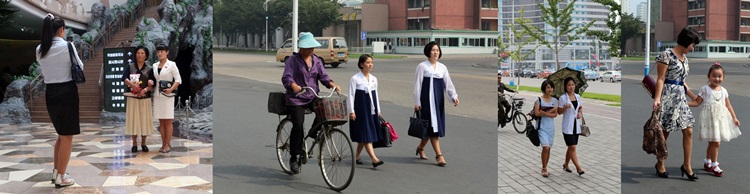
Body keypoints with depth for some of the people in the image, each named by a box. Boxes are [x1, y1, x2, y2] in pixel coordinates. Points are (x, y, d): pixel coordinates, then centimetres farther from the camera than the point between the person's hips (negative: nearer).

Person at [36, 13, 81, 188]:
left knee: (61, 134, 21)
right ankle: (61, 177, 4)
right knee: (67, 136, 1)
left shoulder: (40, 50, 4)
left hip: (50, 93, 6)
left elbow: (45, 66, 17)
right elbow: (79, 68, 0)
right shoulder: (67, 46, -11)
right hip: (67, 92, -6)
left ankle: (56, 172, 26)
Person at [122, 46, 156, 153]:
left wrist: (145, 90, -19)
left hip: (145, 98, 0)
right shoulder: (130, 67, 6)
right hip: (132, 98, 0)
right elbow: (124, 78, -9)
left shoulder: (149, 69, 6)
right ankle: (134, 144, 8)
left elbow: (153, 84, -1)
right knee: (133, 120, 0)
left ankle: (143, 144, 13)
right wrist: (132, 84, -28)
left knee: (144, 120, 2)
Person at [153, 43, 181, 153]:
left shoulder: (171, 65, -1)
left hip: (167, 96, -5)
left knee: (168, 121, -3)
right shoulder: (154, 65, 13)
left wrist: (171, 89, -19)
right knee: (161, 122, 6)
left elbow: (178, 79, -6)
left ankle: (168, 144, 2)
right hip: (157, 96, 5)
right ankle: (164, 144, 12)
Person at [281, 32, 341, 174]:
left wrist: (333, 85, -14)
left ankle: (314, 132, 0)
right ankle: (294, 157, 1)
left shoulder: (316, 60, 13)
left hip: (313, 97, 4)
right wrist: (294, 86, -37)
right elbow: (286, 77, -15)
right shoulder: (293, 60, -4)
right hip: (296, 98, -4)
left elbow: (323, 76, 7)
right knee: (298, 126, -13)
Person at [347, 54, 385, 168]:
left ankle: (356, 157, 21)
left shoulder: (374, 79, 11)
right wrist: (351, 111, -10)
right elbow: (351, 96, -6)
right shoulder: (355, 79, -6)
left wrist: (378, 110, 15)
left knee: (363, 137, 9)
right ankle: (374, 159, -15)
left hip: (371, 110, 6)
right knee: (365, 134, -9)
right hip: (360, 110, -6)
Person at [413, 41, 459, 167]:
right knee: (432, 125, -8)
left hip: (438, 99, 5)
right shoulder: (422, 66, -2)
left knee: (437, 124, 9)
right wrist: (417, 102, -7)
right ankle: (439, 155, -7)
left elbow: (448, 84, 6)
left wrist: (454, 96, -9)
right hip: (427, 99, -5)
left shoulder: (442, 67, 10)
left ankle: (420, 147, 32)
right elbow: (417, 85, -3)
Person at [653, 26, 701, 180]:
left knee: (688, 131, 4)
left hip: (681, 97, 8)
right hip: (668, 96, -8)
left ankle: (686, 165, 13)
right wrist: (657, 98, -21)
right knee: (665, 132, 1)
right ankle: (660, 164, 15)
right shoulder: (666, 55, -9)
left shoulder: (684, 58, 16)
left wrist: (694, 97, 24)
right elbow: (661, 79, -12)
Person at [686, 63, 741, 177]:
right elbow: (697, 102, -4)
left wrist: (734, 118, 15)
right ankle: (714, 165, 3)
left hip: (721, 118, 5)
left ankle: (707, 163, 27)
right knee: (715, 142, -8)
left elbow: (728, 105, 15)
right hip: (710, 118, -5)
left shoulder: (723, 91, 8)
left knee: (712, 142, 11)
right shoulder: (705, 90, -5)